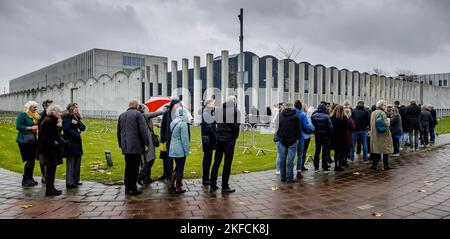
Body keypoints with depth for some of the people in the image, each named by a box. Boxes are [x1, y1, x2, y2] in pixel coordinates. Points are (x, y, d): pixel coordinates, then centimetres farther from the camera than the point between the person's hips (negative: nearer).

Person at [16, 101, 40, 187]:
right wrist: (30, 128, -16)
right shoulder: (22, 114, -6)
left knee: (32, 160, 8)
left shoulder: (35, 116, 15)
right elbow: (18, 126, -13)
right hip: (25, 141, -7)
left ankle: (30, 178, 17)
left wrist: (37, 127, -1)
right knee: (29, 160, -8)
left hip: (33, 140, 7)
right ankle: (25, 180, 1)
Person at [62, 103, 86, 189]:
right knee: (71, 163, -5)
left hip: (77, 143, 8)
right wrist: (77, 134, -9)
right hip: (70, 143, -8)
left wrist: (77, 122, -12)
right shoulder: (66, 117, -7)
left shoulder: (76, 117, 16)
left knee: (77, 162, 10)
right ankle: (69, 182, 0)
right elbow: (66, 129, -18)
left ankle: (75, 180, 18)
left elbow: (83, 128, 6)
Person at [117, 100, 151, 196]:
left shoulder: (121, 115, 16)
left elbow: (118, 131, 20)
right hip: (136, 146, -7)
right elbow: (143, 130, -12)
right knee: (134, 168, -2)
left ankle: (127, 188, 19)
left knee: (128, 167, 13)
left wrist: (121, 144, 25)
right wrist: (146, 143, -8)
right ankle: (132, 189, 0)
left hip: (125, 146, 7)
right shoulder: (138, 114, -5)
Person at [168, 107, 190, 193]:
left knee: (177, 167, 20)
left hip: (173, 149, 8)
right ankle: (178, 188, 12)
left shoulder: (172, 123, 7)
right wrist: (186, 150, -10)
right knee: (180, 169, 4)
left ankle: (171, 185, 23)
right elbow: (185, 138, -16)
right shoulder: (183, 124, -17)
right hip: (180, 150, -8)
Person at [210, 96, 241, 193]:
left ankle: (212, 185, 16)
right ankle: (225, 187, 7)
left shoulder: (219, 109, 5)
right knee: (227, 163, 2)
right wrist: (235, 136, 3)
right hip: (230, 139, -4)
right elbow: (237, 125, -9)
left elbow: (217, 122, 4)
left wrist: (218, 135, 11)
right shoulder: (235, 111, -7)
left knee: (216, 162, 11)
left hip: (219, 138, 4)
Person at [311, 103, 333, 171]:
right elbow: (330, 127, -12)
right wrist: (330, 134, 2)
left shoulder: (313, 116, -4)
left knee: (317, 151, 12)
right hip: (325, 136, -3)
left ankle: (316, 166, 16)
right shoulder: (326, 116, -15)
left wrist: (315, 132, 8)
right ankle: (325, 166, 7)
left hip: (317, 135, 4)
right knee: (325, 151, 4)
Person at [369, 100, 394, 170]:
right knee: (385, 149, 3)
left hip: (374, 134, 7)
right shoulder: (382, 113, -15)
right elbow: (385, 123, -20)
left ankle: (374, 164, 8)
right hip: (383, 135, -7)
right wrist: (388, 120, -2)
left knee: (376, 148, 9)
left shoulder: (373, 113, 8)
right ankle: (386, 165, 8)